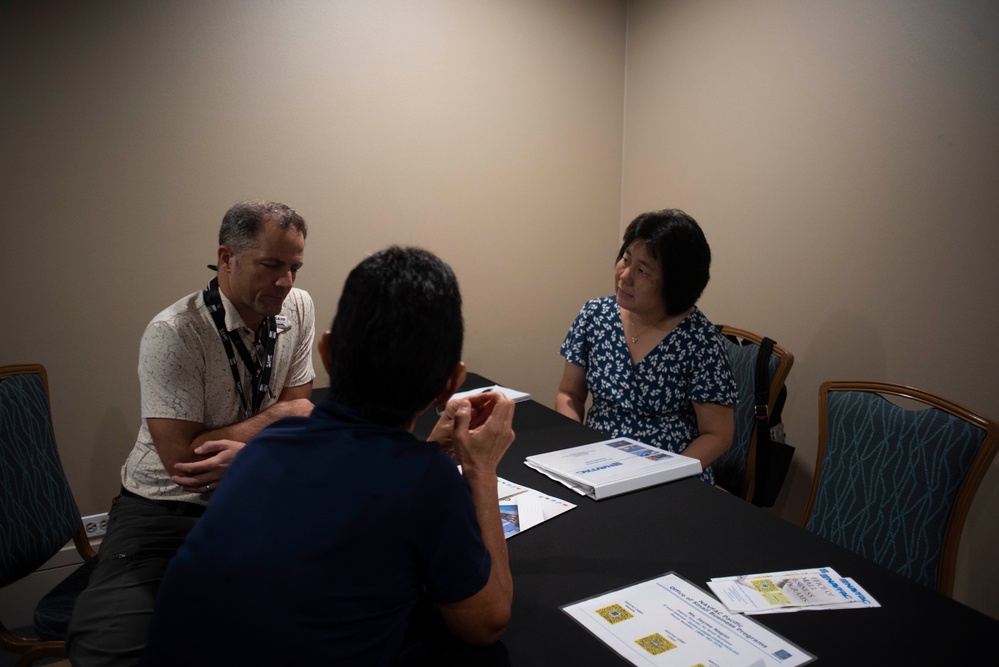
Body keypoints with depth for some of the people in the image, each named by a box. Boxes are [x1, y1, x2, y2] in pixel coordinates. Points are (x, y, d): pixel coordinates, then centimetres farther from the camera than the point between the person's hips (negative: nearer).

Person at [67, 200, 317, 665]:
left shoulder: (298, 308, -4)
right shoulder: (173, 333, -19)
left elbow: (300, 412, 1)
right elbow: (182, 459, -19)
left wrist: (245, 448, -20)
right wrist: (272, 416, -11)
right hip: (166, 506, -4)